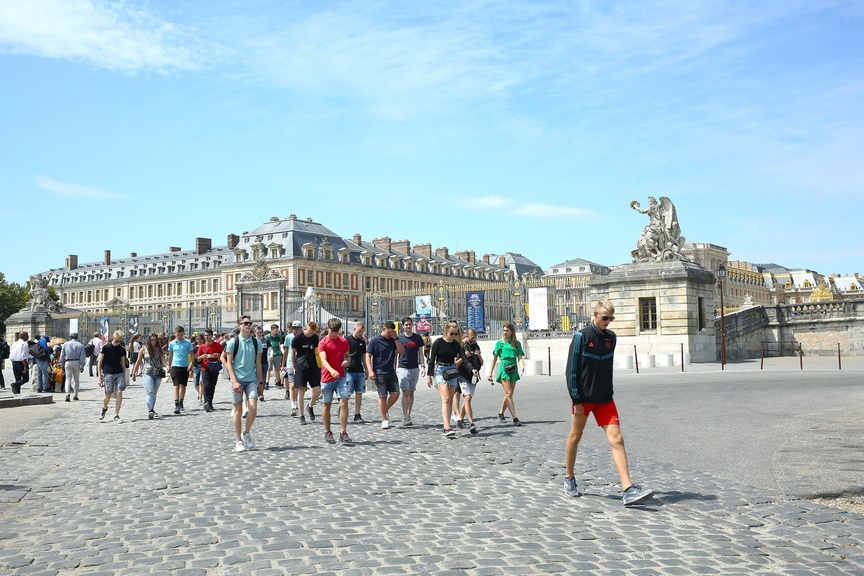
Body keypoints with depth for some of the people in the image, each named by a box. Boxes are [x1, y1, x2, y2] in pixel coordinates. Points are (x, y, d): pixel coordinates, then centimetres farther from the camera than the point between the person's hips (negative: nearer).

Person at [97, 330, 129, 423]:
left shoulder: (122, 349, 7)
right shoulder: (106, 347, -3)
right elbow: (99, 362, -1)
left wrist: (124, 379, 13)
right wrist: (100, 377, -6)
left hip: (119, 373, 3)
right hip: (108, 373, -3)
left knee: (119, 392, -10)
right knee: (108, 395, -2)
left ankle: (116, 416, -3)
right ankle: (104, 408, 33)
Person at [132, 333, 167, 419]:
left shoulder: (159, 349, 9)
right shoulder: (144, 349, 4)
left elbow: (162, 359, 1)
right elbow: (138, 362, 9)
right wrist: (134, 373, 11)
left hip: (158, 373, 3)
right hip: (147, 373, -3)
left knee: (154, 393, 8)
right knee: (150, 392, -15)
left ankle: (152, 410, 16)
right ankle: (150, 411, -23)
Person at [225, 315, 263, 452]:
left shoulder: (256, 342, 6)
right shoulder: (233, 342, -2)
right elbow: (229, 363, -2)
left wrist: (260, 382, 10)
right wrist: (234, 381, -12)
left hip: (251, 379, 2)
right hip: (238, 379, -2)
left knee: (253, 407, -10)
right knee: (238, 410, 3)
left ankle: (246, 433, 14)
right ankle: (238, 440, 13)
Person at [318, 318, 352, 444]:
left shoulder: (344, 341, 6)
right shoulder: (323, 343, -6)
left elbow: (348, 356, 17)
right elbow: (323, 360, -20)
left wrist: (347, 361, -8)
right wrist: (332, 370, -39)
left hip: (341, 377, 2)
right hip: (327, 378, -2)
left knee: (344, 403, -10)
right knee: (327, 405, 9)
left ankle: (343, 433, -7)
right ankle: (327, 432, 22)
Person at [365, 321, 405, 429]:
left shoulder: (393, 340, 8)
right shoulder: (375, 341, -4)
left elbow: (402, 352, -1)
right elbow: (368, 356, -5)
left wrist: (396, 338, -8)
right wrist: (370, 371, -15)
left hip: (391, 372, 4)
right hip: (379, 373, -4)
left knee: (395, 394, -3)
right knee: (383, 396, -2)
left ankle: (385, 410, 23)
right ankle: (384, 420, 9)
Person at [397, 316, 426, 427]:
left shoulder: (418, 338, 7)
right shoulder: (399, 338, 1)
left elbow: (420, 354, 10)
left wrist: (423, 366, 0)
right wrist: (394, 368, 1)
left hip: (414, 368, 3)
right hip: (402, 368, -3)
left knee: (411, 393, 9)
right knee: (405, 392, -12)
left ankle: (408, 416, 17)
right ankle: (405, 417, -15)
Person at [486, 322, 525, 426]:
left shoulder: (517, 343, 10)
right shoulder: (500, 343, 6)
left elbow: (520, 357, 3)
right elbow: (494, 358, 8)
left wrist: (522, 366, -18)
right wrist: (490, 372, 5)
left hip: (513, 370, 3)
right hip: (504, 368, -3)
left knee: (509, 394, 9)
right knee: (509, 393, -11)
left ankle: (501, 413, 29)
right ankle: (515, 418, -14)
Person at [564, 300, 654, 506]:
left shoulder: (611, 337, 7)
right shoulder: (582, 336, -10)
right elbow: (572, 370, -10)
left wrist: (608, 393, 16)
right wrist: (576, 400, -13)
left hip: (605, 399, 4)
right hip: (583, 398, -4)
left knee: (616, 439, -7)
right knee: (575, 437, 10)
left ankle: (628, 491, -12)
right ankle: (569, 478, 31)